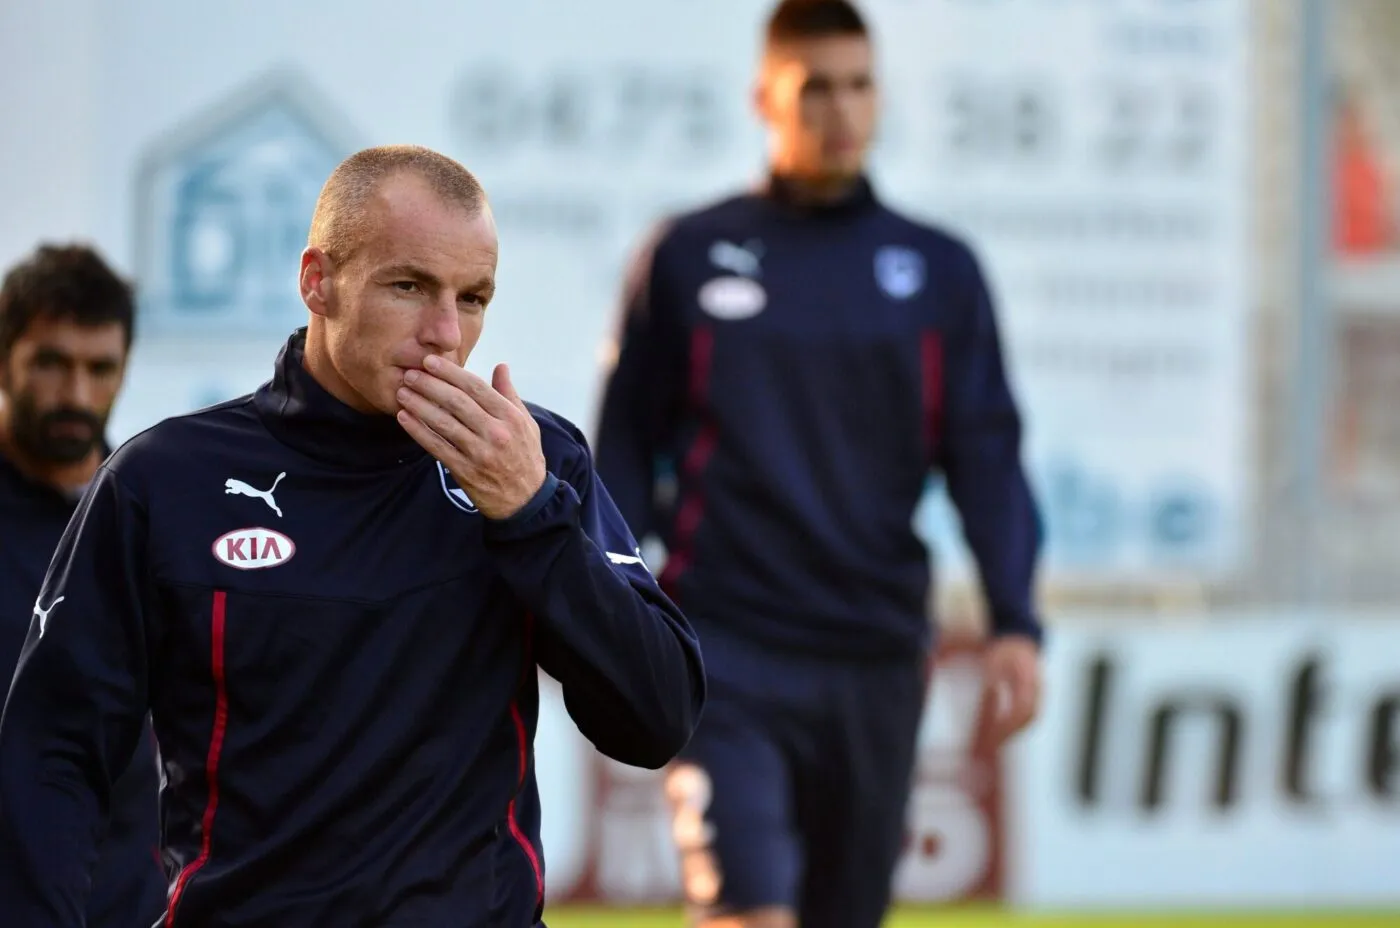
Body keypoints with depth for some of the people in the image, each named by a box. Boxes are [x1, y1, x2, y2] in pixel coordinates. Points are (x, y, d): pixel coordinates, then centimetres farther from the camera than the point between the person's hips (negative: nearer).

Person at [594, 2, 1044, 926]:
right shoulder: (687, 256, 5)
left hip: (875, 666, 3)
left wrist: (1015, 622, -5)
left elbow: (988, 459, 7)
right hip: (726, 654, -3)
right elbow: (627, 445, 9)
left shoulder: (941, 272, 9)